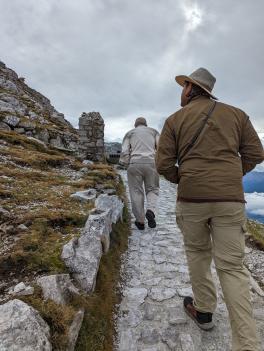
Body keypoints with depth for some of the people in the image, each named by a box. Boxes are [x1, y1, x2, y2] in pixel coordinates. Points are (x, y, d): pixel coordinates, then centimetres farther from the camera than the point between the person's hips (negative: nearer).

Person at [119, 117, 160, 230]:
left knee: (136, 192, 7)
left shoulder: (129, 133, 15)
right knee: (152, 189, 15)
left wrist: (125, 163, 16)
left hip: (135, 164, 0)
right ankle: (151, 211, -11)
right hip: (151, 163, 1)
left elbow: (124, 152, 2)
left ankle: (140, 221, 12)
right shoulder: (154, 131, 18)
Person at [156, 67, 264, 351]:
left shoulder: (175, 119, 5)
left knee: (197, 251, 21)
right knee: (231, 266, 7)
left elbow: (163, 164, -1)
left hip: (191, 197, -1)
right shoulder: (235, 113, 12)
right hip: (230, 198, 2)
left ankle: (203, 310, 36)